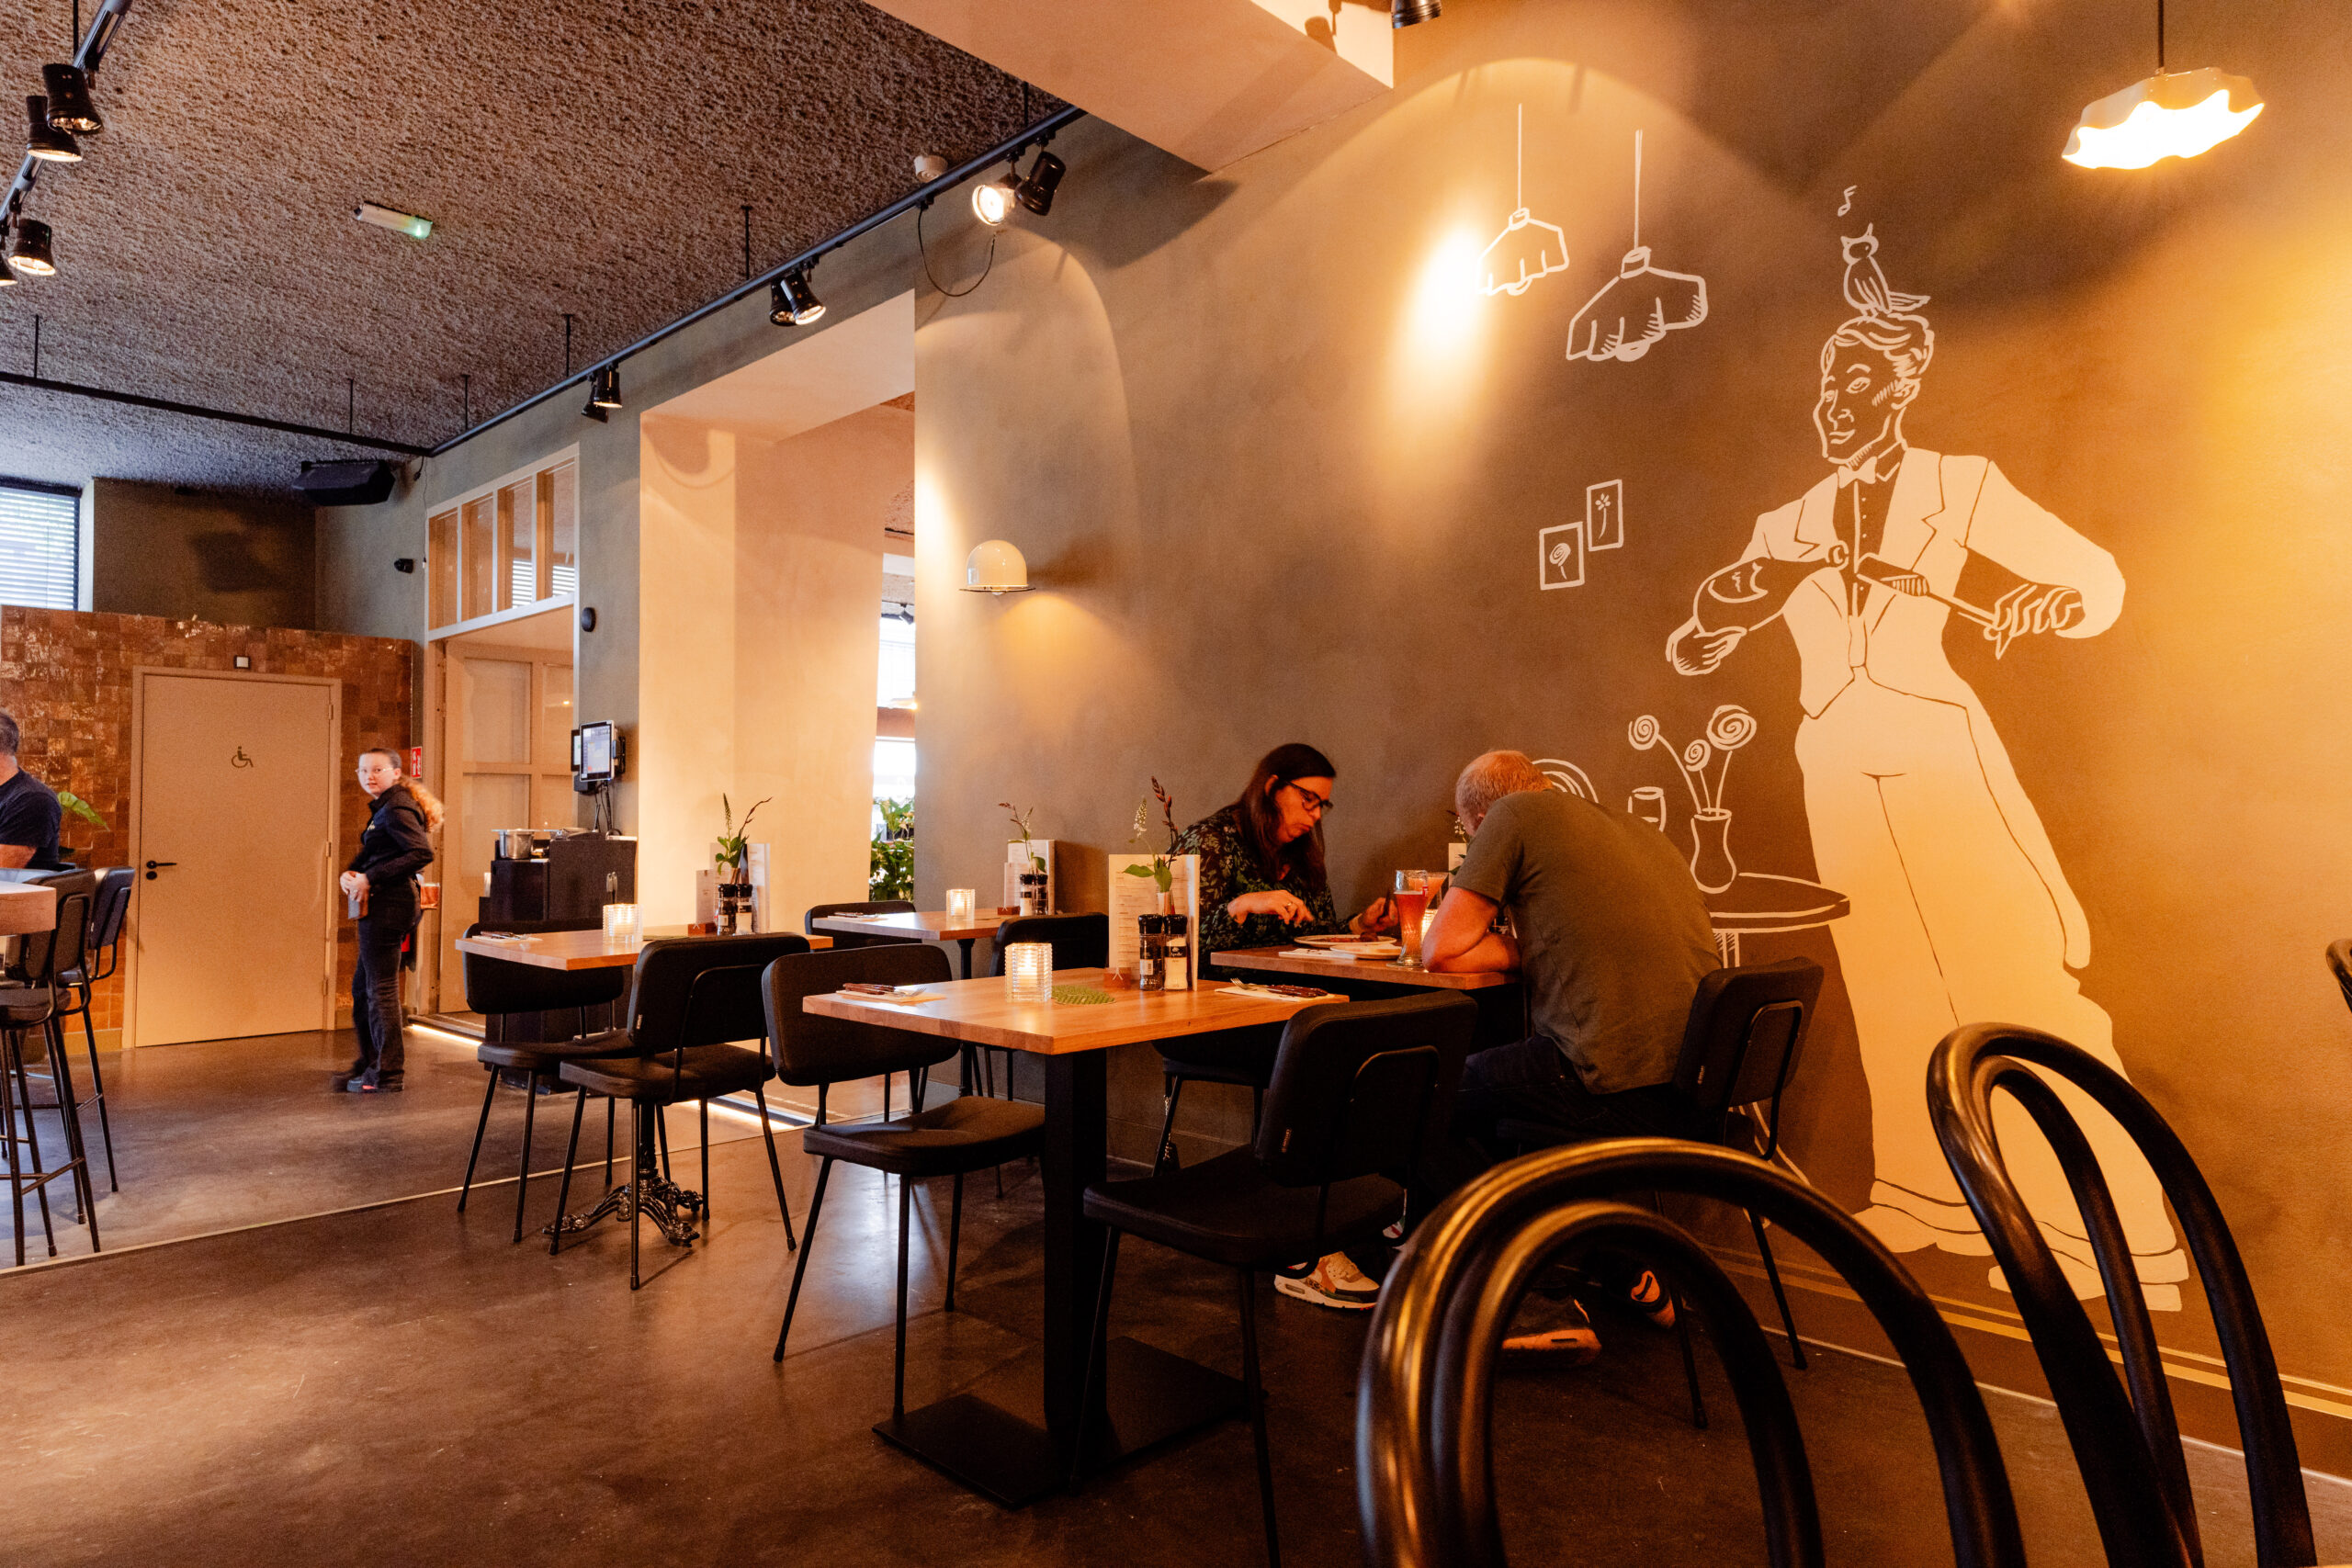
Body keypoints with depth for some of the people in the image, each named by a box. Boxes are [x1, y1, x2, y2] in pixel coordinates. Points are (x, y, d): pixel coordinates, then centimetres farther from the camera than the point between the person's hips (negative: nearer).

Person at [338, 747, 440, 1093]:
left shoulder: (397, 809, -14)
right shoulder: (383, 808, 18)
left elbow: (422, 853, -25)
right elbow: (370, 854, 23)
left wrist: (370, 878, -22)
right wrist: (350, 872, 1)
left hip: (388, 905, -11)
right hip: (379, 906, 11)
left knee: (380, 988, -4)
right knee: (362, 987, 18)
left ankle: (387, 1074, 4)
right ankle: (369, 1064, 29)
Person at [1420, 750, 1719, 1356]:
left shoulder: (1515, 815, 1)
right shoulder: (1636, 828, 22)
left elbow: (1440, 951, -1)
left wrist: (1521, 952, 11)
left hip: (1617, 1087, -8)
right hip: (1695, 1086, 8)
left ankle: (1540, 1302, 13)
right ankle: (1629, 1278, 33)